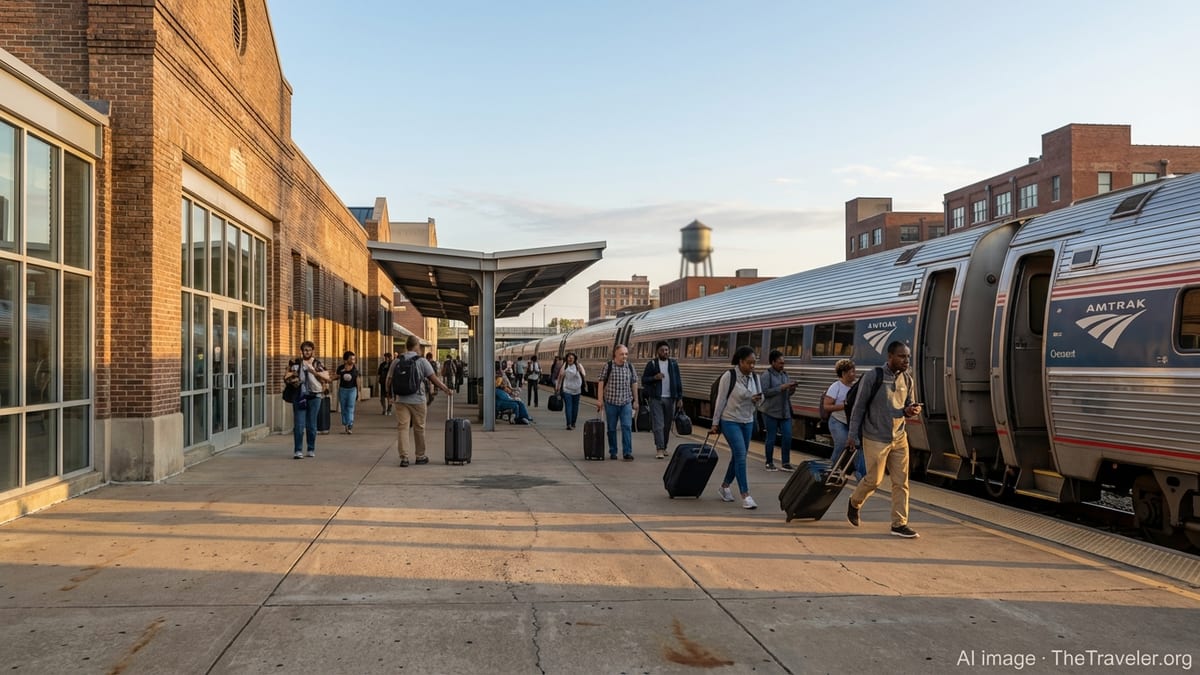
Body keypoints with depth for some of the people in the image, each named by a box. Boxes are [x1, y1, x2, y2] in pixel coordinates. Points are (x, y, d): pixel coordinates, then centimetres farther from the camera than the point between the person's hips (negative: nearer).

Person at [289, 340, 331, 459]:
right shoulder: (295, 362, 8)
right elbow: (286, 377, 17)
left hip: (314, 396, 0)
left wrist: (314, 371, -16)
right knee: (298, 424, -6)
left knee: (311, 425, 5)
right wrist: (290, 376, -5)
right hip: (299, 396, 0)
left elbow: (327, 378, -4)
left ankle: (311, 449, 15)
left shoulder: (318, 363, 5)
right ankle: (297, 450, -5)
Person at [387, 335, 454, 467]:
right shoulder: (422, 361, -5)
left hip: (401, 400, 2)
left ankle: (404, 457, -5)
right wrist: (447, 390, 1)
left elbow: (389, 379, 6)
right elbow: (434, 378, -7)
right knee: (419, 428, 10)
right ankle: (420, 456, 20)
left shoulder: (397, 361, 4)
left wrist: (389, 393, 22)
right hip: (417, 400, -2)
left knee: (402, 427, 2)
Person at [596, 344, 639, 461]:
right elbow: (601, 382, -3)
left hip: (626, 402, 1)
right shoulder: (608, 366, -5)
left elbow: (634, 383, 11)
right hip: (611, 402, -1)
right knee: (611, 428, 7)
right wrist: (600, 399, -7)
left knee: (627, 427, -9)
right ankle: (613, 453, 19)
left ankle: (628, 453, -6)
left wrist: (635, 401, 11)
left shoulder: (630, 366, 4)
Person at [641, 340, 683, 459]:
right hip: (656, 398, -3)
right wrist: (654, 377, -15)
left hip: (670, 399, 3)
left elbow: (678, 382, 8)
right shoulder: (651, 364, 1)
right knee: (658, 424, -8)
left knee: (667, 425, 7)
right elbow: (643, 380, 3)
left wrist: (680, 398, 3)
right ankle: (659, 449, -9)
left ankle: (664, 447, 20)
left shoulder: (674, 364, 8)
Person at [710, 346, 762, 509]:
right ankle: (745, 495, -11)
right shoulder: (729, 376, -13)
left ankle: (724, 486, 32)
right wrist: (715, 423, -7)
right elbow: (720, 400, -9)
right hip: (730, 421, -6)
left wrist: (757, 399, -12)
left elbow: (760, 398, 13)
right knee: (741, 455, -13)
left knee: (738, 456, 13)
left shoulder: (755, 377, 3)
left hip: (748, 422, 6)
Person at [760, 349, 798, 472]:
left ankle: (786, 463, 11)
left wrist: (792, 389, -4)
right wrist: (781, 388, -19)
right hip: (771, 412, -5)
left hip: (785, 412, 5)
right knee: (771, 438, 3)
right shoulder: (767, 375, -5)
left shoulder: (785, 374, 12)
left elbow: (788, 393, 18)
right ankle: (769, 463, 14)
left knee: (787, 437, 1)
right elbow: (765, 392, -16)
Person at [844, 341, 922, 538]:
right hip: (876, 439, -5)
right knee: (874, 479, 2)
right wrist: (852, 435, -8)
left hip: (899, 438, 5)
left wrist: (911, 411, -10)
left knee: (901, 482, 3)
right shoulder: (872, 376, -11)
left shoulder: (907, 379, 5)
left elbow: (909, 405, 16)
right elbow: (859, 407, -7)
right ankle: (854, 503, 30)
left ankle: (899, 524, 10)